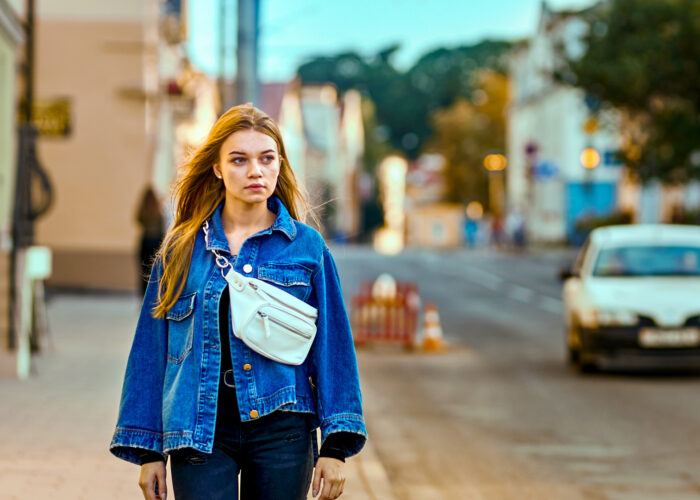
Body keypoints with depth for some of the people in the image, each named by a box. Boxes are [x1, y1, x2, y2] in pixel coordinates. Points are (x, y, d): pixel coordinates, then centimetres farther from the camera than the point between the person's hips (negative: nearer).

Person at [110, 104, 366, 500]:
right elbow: (152, 349, 8)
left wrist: (336, 446, -3)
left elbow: (333, 345, 3)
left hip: (282, 430, 0)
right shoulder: (182, 249, 6)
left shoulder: (307, 246, 3)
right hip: (202, 433, 0)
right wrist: (148, 450, 5)